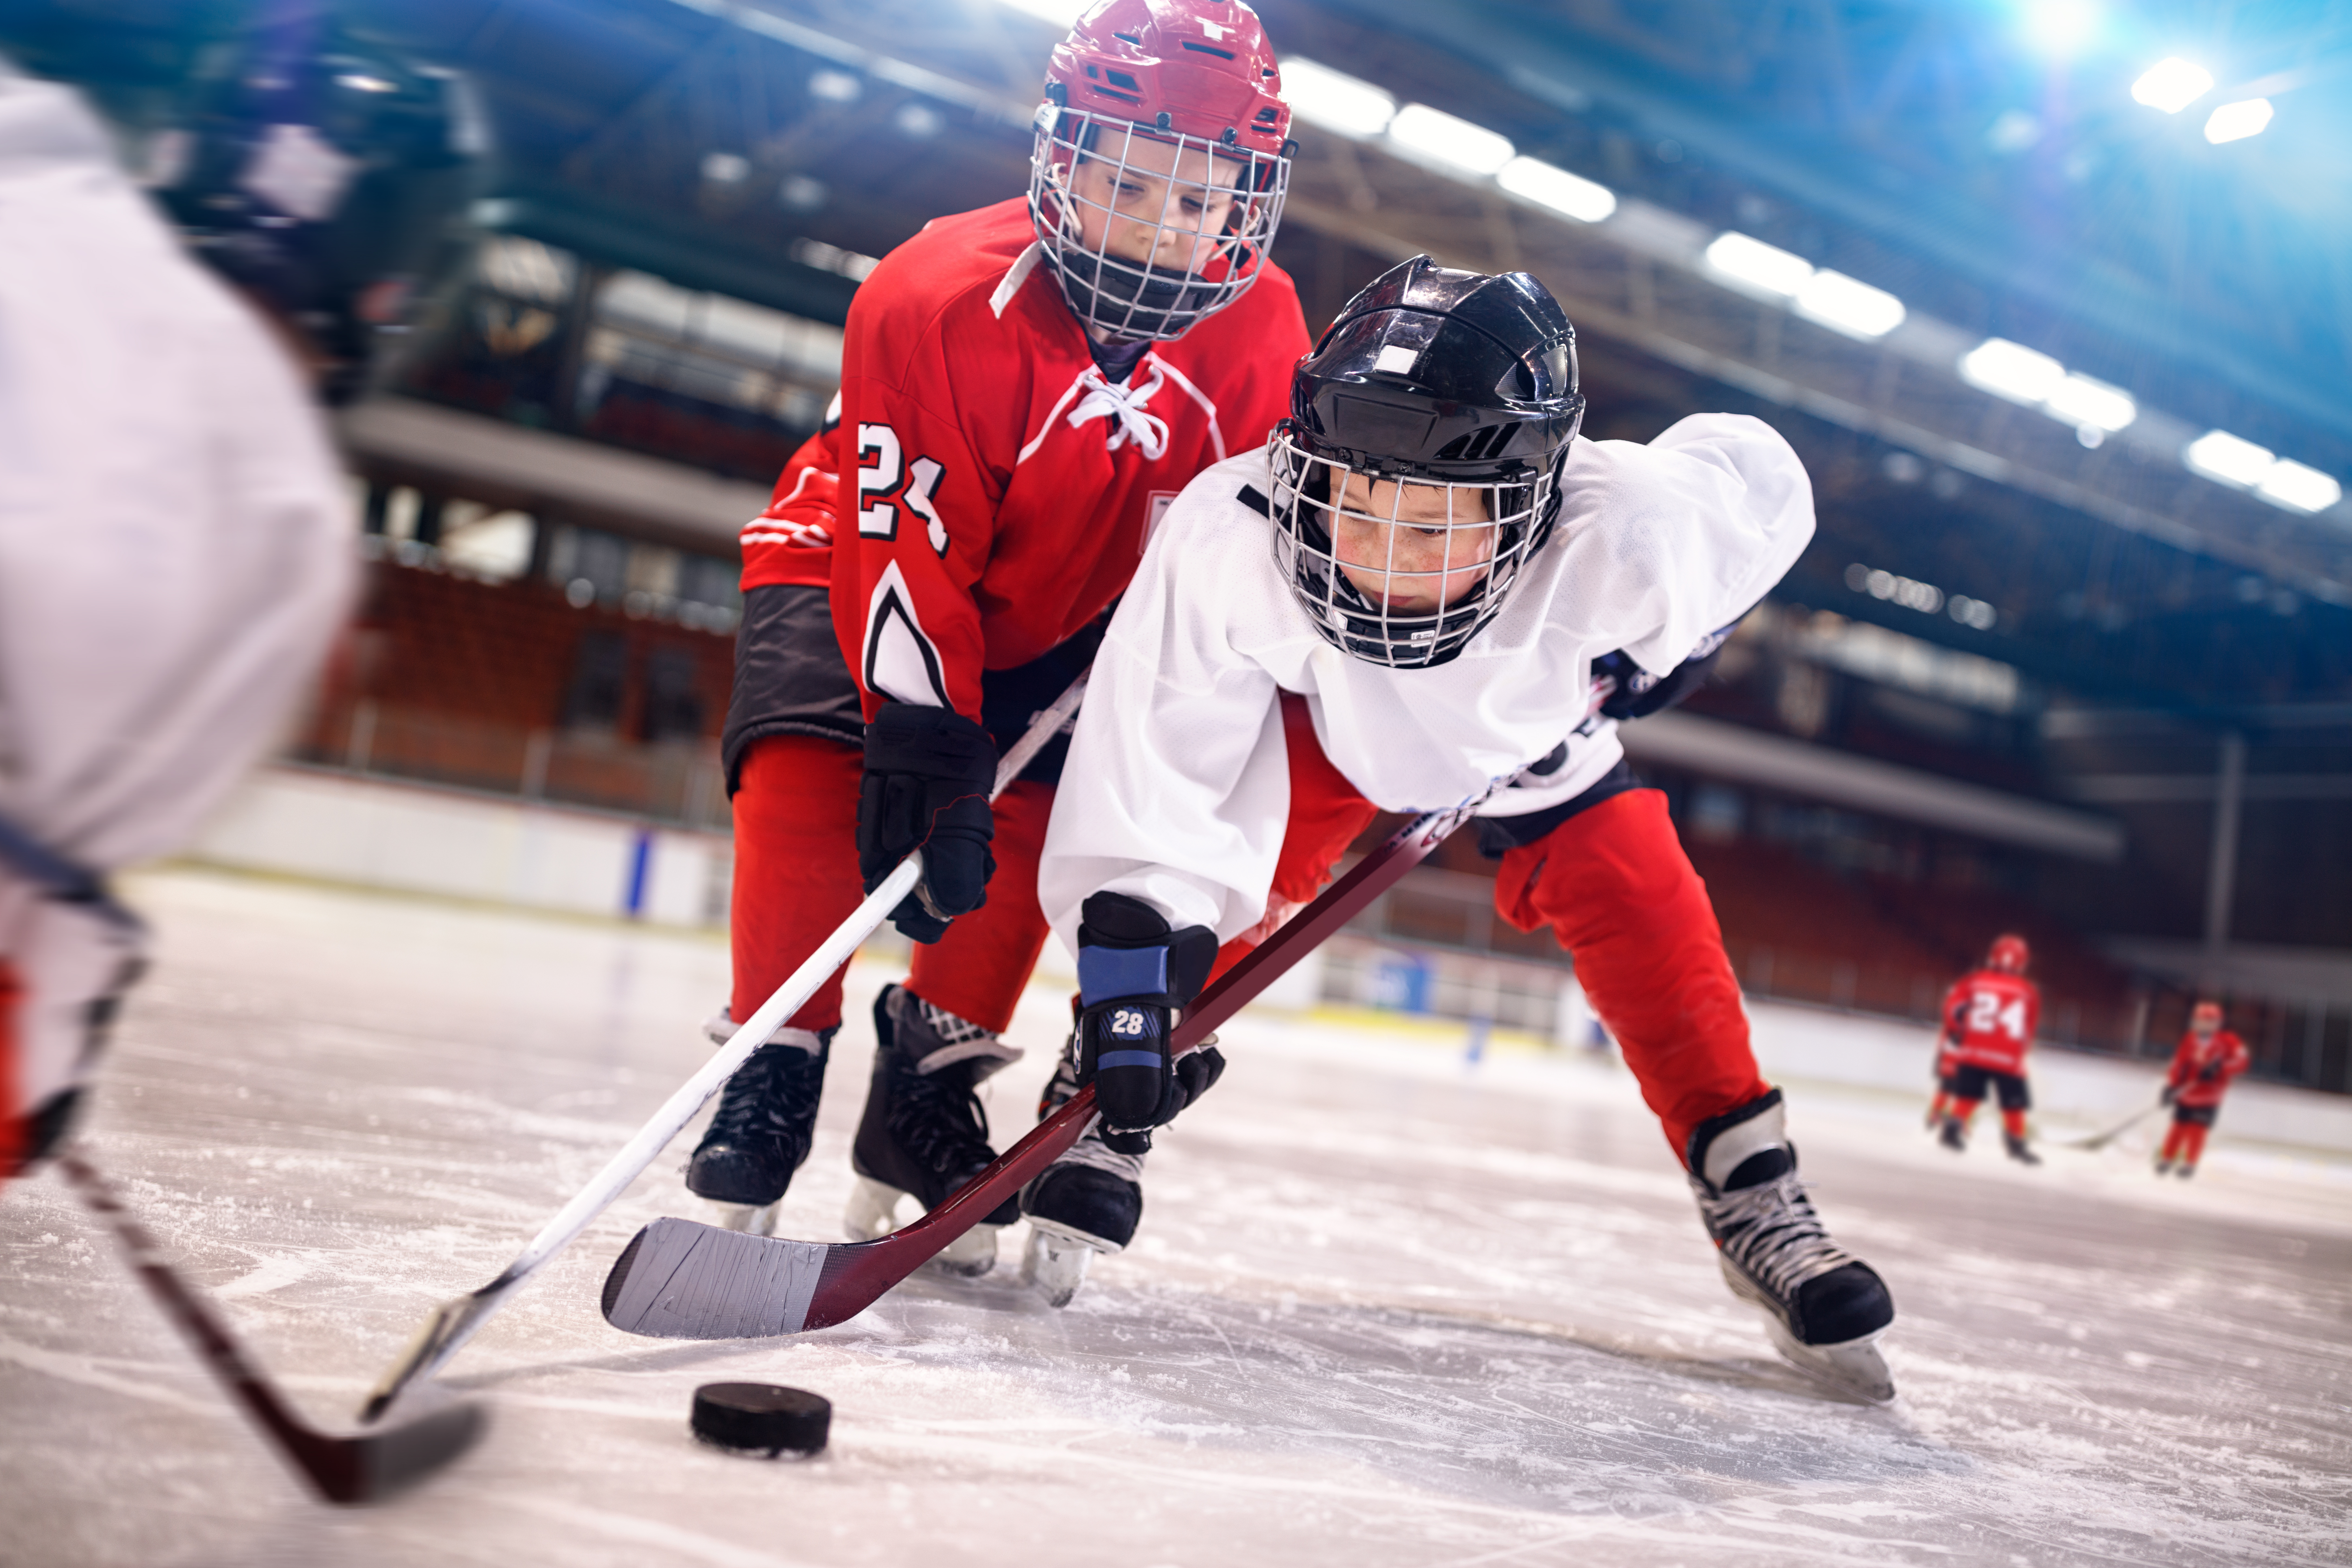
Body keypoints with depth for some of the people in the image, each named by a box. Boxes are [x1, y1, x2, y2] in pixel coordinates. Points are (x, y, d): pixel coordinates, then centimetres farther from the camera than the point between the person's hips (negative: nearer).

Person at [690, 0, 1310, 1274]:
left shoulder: (1262, 334, -16)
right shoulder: (937, 297, -31)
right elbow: (905, 548, -32)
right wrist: (926, 752, -38)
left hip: (1059, 618, 4)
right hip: (851, 561, -3)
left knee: (1036, 816, -12)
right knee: (815, 771, -24)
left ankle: (929, 1086, 5)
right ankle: (776, 1063, -9)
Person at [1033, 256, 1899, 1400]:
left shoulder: (1622, 542, -40)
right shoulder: (1228, 536, -42)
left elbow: (1762, 480, -17)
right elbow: (1154, 774, -37)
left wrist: (1665, 649, -8)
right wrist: (1128, 977, -39)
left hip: (1534, 737, 1)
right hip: (1317, 719, 0)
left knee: (1641, 907, -12)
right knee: (1216, 881, -21)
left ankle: (1753, 1197, 3)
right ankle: (1101, 1125, -1)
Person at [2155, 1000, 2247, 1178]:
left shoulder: (2227, 1041, -9)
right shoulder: (2189, 1040, 1)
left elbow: (2243, 1060, -20)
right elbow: (2179, 1063, 1)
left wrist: (2220, 1068, -32)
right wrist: (2171, 1086, -8)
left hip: (2208, 1098, -3)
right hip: (2186, 1094, 3)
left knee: (2197, 1129, -7)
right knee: (2180, 1127, 8)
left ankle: (2189, 1164, 4)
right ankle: (2166, 1159, 20)